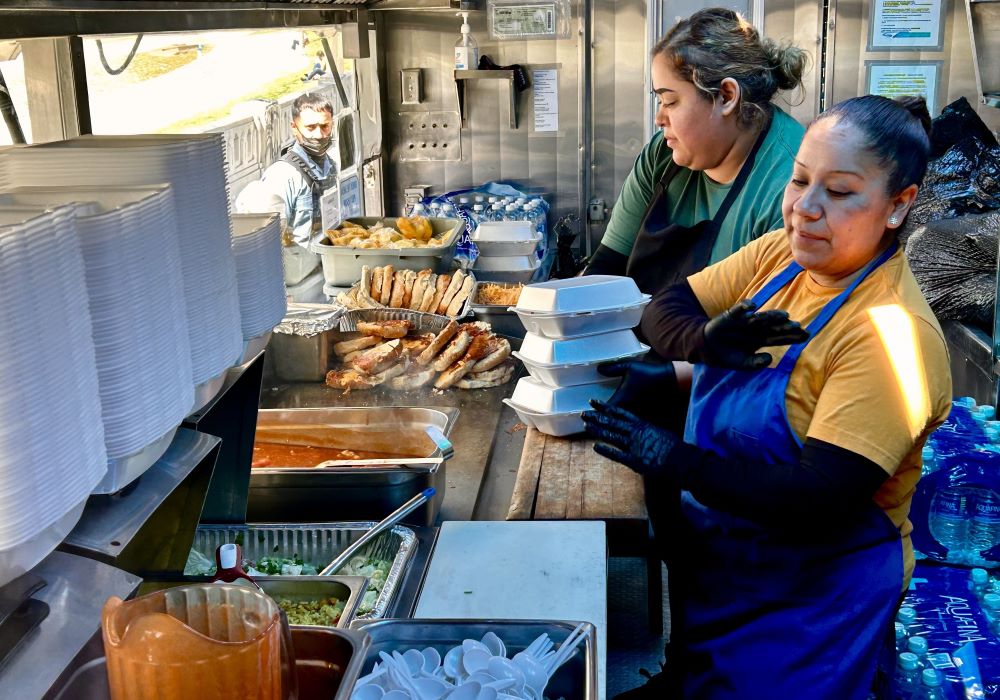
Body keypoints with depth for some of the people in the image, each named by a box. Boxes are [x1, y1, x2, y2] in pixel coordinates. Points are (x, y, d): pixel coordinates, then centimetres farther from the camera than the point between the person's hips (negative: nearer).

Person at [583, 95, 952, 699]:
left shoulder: (892, 332, -25)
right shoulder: (781, 253, -3)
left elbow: (817, 502, -29)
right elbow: (668, 306, 3)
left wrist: (677, 463, -27)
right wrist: (706, 339, -19)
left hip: (808, 597, -6)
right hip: (711, 547, 6)